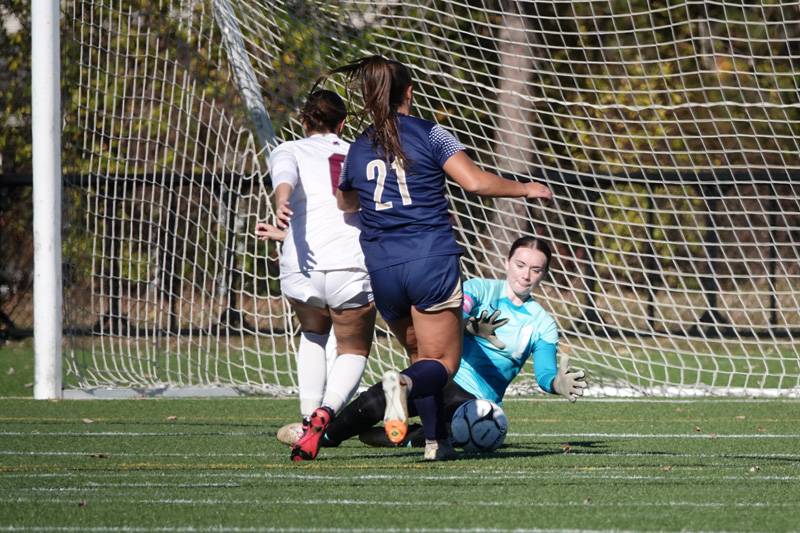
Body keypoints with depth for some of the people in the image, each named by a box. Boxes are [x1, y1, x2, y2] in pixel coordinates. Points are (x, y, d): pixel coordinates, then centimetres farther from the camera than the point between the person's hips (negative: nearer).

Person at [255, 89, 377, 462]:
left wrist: (281, 205, -32)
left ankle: (309, 415, 15)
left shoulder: (289, 151, 13)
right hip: (353, 268, 0)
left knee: (313, 334, 31)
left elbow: (285, 177, -11)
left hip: (302, 268, 0)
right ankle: (325, 413, -11)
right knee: (354, 351, 19)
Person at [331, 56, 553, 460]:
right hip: (431, 260, -4)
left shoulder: (357, 149, 11)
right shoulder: (429, 134, -1)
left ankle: (436, 440, 10)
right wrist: (525, 189, 5)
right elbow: (474, 182, -9)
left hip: (382, 270, 4)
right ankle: (405, 382, -33)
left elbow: (344, 206, 25)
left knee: (420, 354, 19)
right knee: (441, 363, -1)